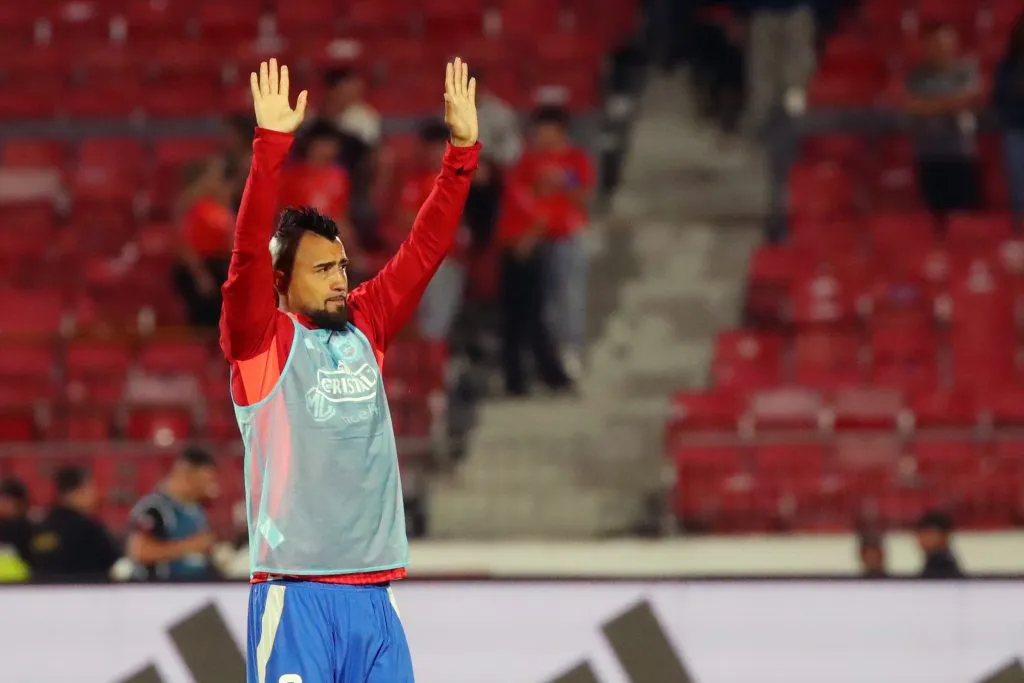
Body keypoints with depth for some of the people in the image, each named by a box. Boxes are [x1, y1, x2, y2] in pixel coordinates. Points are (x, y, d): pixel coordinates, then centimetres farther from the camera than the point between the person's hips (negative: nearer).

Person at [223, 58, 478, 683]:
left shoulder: (365, 327, 14)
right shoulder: (260, 342, -1)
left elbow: (426, 248, 13)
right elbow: (249, 254, -15)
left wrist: (462, 151, 5)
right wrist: (272, 143, -23)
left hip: (373, 594, 6)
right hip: (295, 596, -6)